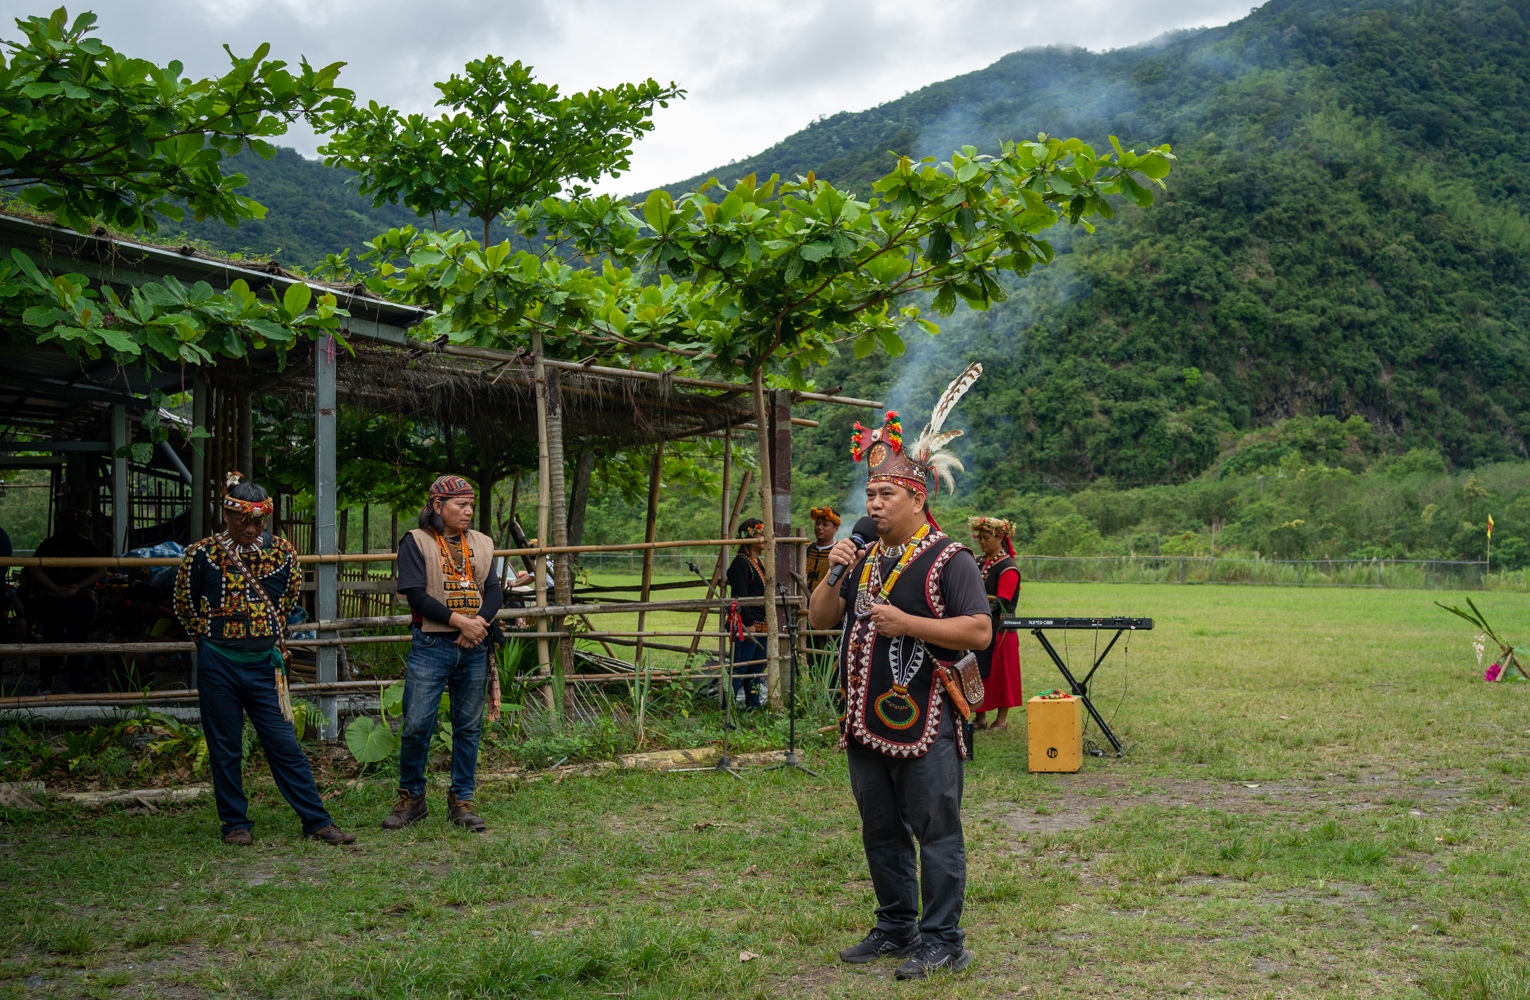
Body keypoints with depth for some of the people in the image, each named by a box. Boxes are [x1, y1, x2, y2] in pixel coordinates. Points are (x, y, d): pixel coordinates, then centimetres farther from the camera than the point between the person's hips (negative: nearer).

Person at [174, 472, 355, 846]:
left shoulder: (282, 552, 0)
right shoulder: (202, 554, -6)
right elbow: (185, 606, 9)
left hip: (264, 663, 1)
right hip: (218, 665, -1)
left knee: (285, 745, 2)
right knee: (225, 749, 7)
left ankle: (317, 821, 6)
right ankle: (235, 823, 19)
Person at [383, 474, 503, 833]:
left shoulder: (482, 544, 13)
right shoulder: (416, 542, -1)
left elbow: (494, 590, 7)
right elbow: (416, 594, -11)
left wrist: (480, 621, -13)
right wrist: (459, 621, -16)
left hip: (474, 647, 4)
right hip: (430, 646, -4)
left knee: (469, 726, 7)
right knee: (416, 726, -5)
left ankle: (461, 800, 17)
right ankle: (411, 798, 12)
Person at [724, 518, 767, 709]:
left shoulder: (758, 562, 19)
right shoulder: (740, 563, -11)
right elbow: (740, 596, -18)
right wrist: (748, 623, -22)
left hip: (761, 625, 10)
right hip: (746, 624, -10)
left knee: (757, 669, 11)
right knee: (739, 668, -11)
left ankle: (753, 706, 16)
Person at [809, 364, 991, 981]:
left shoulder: (948, 559, -8)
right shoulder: (864, 558, 15)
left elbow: (979, 631, -17)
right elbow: (819, 619, 15)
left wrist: (907, 623, -21)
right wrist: (835, 576, -2)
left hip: (924, 722, -8)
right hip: (867, 721, 8)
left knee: (936, 833, -1)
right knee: (881, 833, 16)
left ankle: (942, 942, 7)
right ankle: (896, 927, 29)